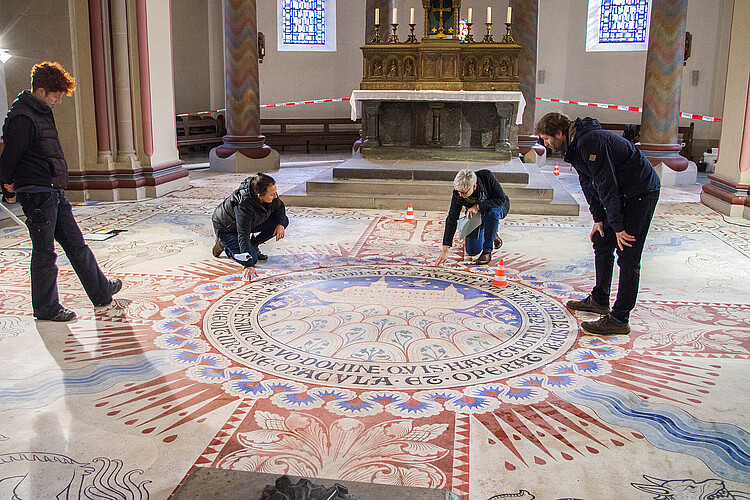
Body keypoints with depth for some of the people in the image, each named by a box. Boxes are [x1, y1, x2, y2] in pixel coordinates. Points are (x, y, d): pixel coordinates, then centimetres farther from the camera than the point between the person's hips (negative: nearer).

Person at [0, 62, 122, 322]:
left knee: (76, 244, 16)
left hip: (55, 193, 9)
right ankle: (46, 308, 15)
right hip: (37, 195, -9)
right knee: (44, 253, 2)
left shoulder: (43, 112, 14)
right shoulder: (22, 118, -18)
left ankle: (101, 292, 27)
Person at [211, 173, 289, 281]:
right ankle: (224, 244, 4)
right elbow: (243, 236, -42)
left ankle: (253, 244, 4)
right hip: (227, 228, -7)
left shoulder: (271, 196, -20)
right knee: (252, 259, -23)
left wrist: (280, 224, -19)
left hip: (250, 223, 7)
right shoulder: (243, 206, -40)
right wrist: (248, 266, -47)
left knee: (284, 220, -9)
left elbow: (279, 207, 2)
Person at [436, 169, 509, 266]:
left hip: (499, 206, -3)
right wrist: (445, 250, -30)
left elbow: (501, 199, -30)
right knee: (472, 251, -3)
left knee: (492, 212, -40)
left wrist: (478, 207, -39)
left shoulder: (487, 176, -34)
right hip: (477, 214, 3)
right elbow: (452, 220, -26)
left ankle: (487, 251, -22)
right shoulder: (458, 193, -27)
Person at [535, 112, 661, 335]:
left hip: (641, 192, -10)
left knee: (627, 256, -10)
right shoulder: (574, 145, 7)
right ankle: (600, 300, 31)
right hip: (624, 194, 10)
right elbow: (589, 183, 12)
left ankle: (619, 319, -7)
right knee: (602, 243, 17)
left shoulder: (590, 142, -25)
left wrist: (618, 227, -23)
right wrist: (598, 218, 7)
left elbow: (606, 184, -26)